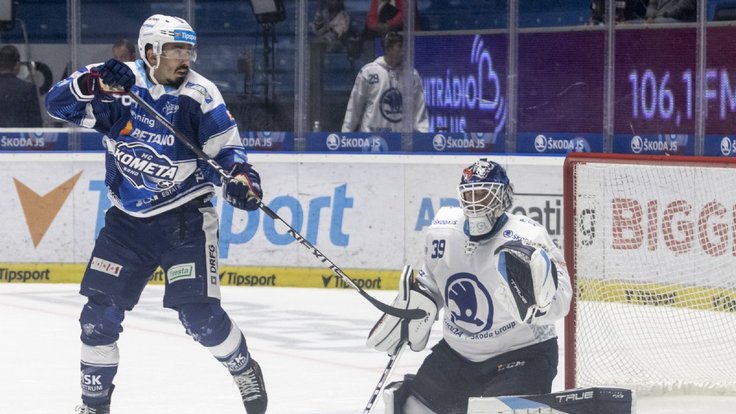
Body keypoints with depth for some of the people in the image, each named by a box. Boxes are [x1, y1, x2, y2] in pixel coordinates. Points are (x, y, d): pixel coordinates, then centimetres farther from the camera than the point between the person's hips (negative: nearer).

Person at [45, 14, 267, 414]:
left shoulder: (200, 95, -10)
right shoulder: (120, 82, -9)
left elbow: (227, 146, -6)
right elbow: (57, 102, -15)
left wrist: (240, 176, -27)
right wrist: (94, 83, -33)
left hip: (184, 217, -2)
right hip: (127, 217, 2)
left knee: (198, 312, -10)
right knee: (100, 311, 1)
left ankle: (245, 372, 16)